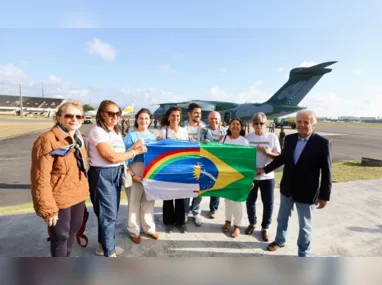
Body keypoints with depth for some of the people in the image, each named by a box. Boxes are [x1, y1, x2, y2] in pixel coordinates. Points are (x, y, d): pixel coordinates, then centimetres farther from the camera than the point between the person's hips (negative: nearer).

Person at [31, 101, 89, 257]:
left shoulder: (78, 138, 5)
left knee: (73, 229, 24)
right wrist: (48, 208, -19)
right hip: (60, 199, -7)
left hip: (78, 196, 7)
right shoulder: (47, 140, -20)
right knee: (60, 235, 11)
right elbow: (41, 177, -21)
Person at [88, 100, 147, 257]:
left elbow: (119, 154, 9)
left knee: (110, 212, 19)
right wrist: (136, 151, -13)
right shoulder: (97, 131, -14)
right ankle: (109, 253, 19)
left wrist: (133, 147, -2)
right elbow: (112, 157, -21)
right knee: (108, 214, 2)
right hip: (103, 175, -8)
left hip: (116, 173, 9)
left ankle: (103, 245, 38)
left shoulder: (116, 132, 13)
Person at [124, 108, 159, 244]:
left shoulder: (153, 135, 9)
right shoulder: (131, 135, -5)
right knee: (134, 201, 6)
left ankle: (149, 228, 31)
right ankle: (133, 231, 23)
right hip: (136, 171, -4)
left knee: (149, 200, 14)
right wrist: (132, 174, -18)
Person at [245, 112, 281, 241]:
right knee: (250, 201, 13)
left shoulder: (272, 137, -3)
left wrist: (266, 152, -22)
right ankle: (252, 223, 36)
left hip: (267, 176, -1)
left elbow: (278, 156, -5)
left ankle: (265, 227, 28)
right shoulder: (248, 137, 0)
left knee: (268, 203, 8)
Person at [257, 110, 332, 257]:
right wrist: (265, 169, 15)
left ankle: (303, 254, 35)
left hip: (306, 192, -4)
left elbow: (326, 173, -13)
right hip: (287, 188, 5)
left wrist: (324, 196, -13)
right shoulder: (289, 139, -3)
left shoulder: (323, 143, -16)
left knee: (305, 225, 13)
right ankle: (280, 240, 47)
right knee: (282, 218, 23)